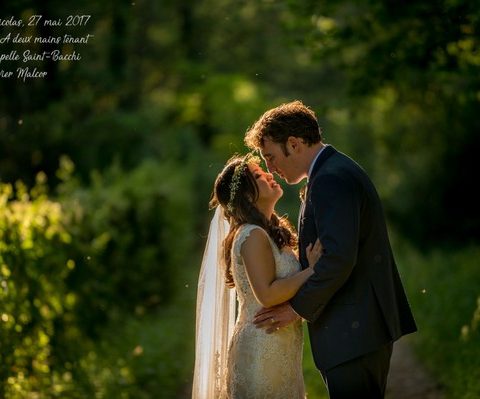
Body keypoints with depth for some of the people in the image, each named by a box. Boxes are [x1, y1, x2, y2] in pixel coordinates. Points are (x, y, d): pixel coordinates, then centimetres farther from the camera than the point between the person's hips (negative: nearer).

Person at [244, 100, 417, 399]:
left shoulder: (331, 179, -16)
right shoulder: (337, 171, 18)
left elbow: (339, 258, -25)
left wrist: (299, 307, -15)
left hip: (354, 331, -11)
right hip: (361, 328, 11)